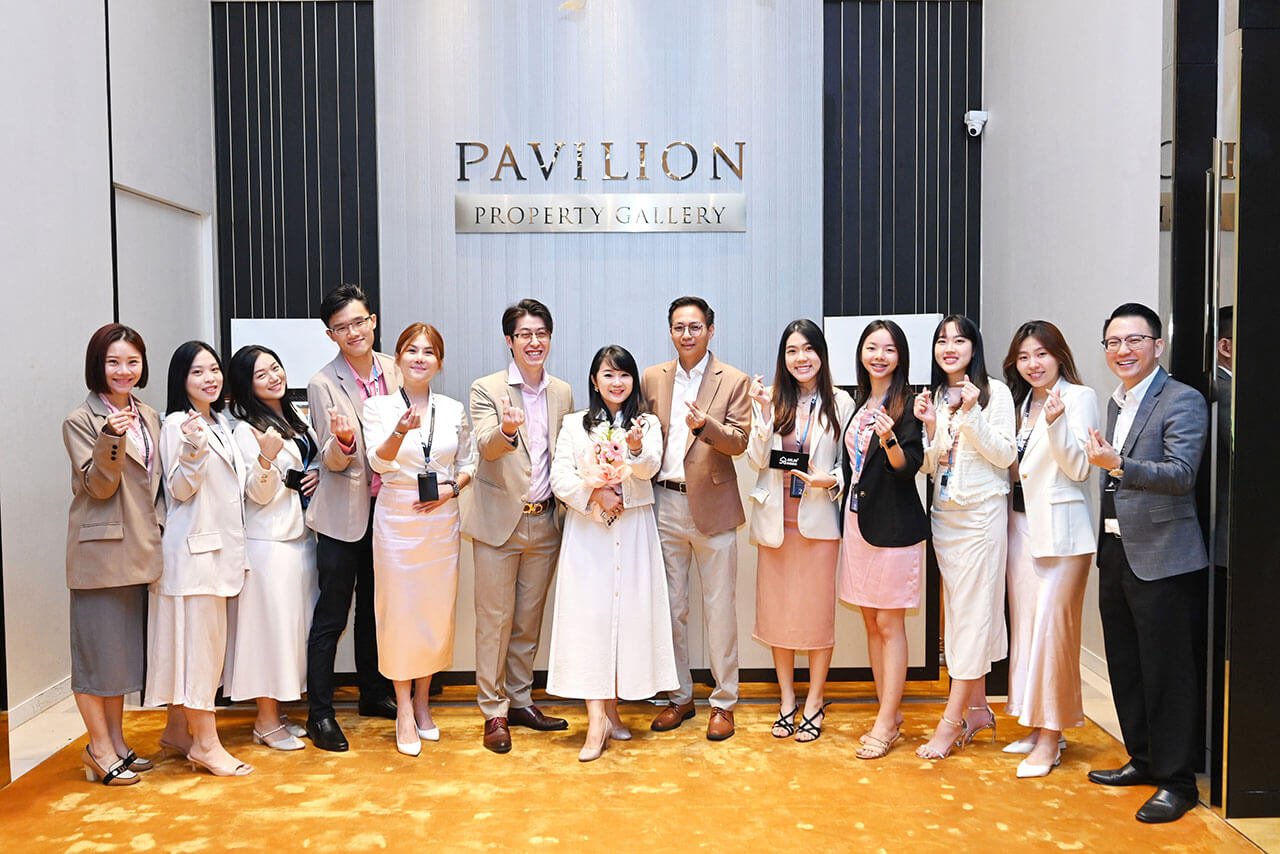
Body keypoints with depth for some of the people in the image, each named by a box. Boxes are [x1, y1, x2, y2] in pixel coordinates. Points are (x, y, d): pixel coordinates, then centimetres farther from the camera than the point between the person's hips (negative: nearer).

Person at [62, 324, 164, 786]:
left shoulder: (149, 418, 10)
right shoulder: (81, 421, -8)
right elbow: (99, 485, -14)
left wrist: (159, 529, 6)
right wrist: (112, 437, -29)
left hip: (139, 551, 6)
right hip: (100, 551, -6)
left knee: (125, 648, 14)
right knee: (97, 648, 1)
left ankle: (116, 741, 25)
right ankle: (100, 749, 13)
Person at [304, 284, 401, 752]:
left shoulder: (395, 370, 1)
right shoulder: (323, 384, -11)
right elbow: (332, 460, -12)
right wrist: (344, 440, -33)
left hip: (386, 507, 5)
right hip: (343, 514, -5)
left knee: (375, 607, 19)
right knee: (331, 616, 2)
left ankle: (374, 693, 33)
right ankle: (320, 712, 13)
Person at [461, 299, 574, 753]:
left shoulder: (562, 393, 8)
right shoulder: (487, 389, -6)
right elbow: (485, 447, -21)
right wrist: (507, 430, -43)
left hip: (544, 523, 4)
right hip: (500, 522, -4)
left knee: (529, 618, 14)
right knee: (495, 619, 3)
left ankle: (520, 700, 28)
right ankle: (494, 711, 15)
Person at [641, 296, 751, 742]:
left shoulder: (734, 382, -1)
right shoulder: (652, 379, 9)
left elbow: (739, 441, -10)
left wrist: (705, 425, -28)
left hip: (712, 507, -3)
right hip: (665, 505, 3)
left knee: (719, 609, 3)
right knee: (671, 607, 11)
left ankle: (723, 702, 16)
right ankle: (678, 696, 24)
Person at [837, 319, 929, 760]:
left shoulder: (907, 404, -7)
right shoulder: (858, 403, 13)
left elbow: (909, 465, -15)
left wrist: (890, 440, -33)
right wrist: (846, 516, 15)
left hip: (893, 524, -7)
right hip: (857, 520, 7)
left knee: (890, 624, -3)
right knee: (871, 622, 11)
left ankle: (886, 724, 4)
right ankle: (890, 714, 21)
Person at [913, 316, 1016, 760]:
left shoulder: (995, 392, -5)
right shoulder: (935, 396, 9)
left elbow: (1005, 456, -11)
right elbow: (931, 468, 8)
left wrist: (972, 414, -20)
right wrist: (930, 427, -9)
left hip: (982, 514, -6)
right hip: (944, 515, 6)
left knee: (974, 612, -4)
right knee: (958, 611, 10)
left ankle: (951, 721, 0)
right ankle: (977, 709, 22)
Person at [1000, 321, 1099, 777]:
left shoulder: (1079, 397, -6)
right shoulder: (1021, 402, 15)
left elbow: (1080, 469, -11)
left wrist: (1055, 424, -26)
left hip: (1061, 527, -7)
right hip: (1021, 522, 7)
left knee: (1051, 627, -6)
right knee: (1025, 624, 10)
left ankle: (1051, 734, 4)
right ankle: (1037, 724, 21)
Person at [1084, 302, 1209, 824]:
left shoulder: (1183, 401, -10)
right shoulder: (1116, 403, 15)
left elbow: (1181, 474, -21)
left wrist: (1116, 465, -34)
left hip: (1163, 560, -8)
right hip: (1116, 553, 8)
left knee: (1168, 673, 1)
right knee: (1126, 667, 15)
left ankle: (1176, 780, 13)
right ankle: (1143, 759, 30)